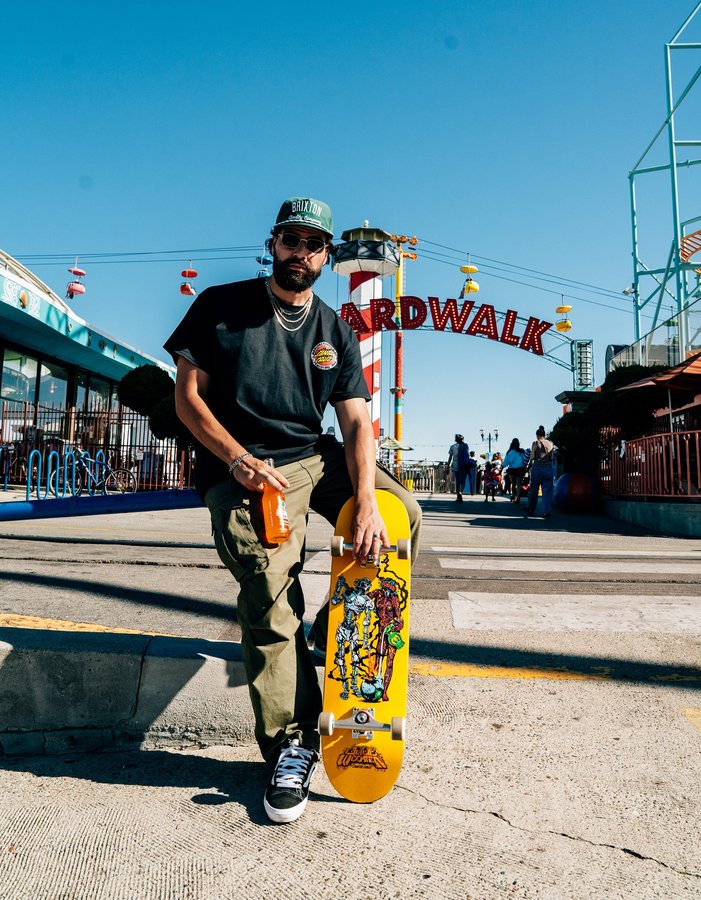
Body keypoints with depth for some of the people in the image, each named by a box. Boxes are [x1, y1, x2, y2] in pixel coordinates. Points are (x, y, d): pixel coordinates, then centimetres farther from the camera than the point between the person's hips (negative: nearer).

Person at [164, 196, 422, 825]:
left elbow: (357, 422, 0)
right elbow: (188, 394, -1)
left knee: (404, 517, -13)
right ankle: (291, 743, -4)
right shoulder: (221, 305, 5)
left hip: (317, 459, 4)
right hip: (242, 469, -4)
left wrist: (366, 501, -17)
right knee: (269, 592, -20)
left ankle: (339, 628, 8)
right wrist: (239, 459, -16)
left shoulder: (336, 333, 11)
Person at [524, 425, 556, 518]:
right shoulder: (551, 444, 2)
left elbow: (532, 457, -8)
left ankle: (530, 510, 20)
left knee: (533, 490, 11)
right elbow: (552, 458, 1)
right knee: (547, 491, 5)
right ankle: (546, 512, 2)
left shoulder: (535, 443, -6)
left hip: (537, 468, -1)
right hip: (548, 468, 2)